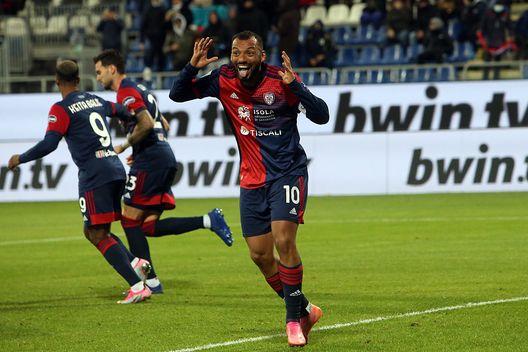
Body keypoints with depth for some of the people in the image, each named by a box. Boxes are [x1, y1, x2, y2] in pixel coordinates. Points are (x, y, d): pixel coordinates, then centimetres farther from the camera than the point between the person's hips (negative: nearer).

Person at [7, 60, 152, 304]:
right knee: (93, 231, 17)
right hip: (116, 169, 7)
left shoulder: (61, 109, -5)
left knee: (98, 235, -7)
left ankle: (137, 286, -20)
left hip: (94, 175, -7)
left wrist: (20, 159, 1)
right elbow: (122, 112, 31)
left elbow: (49, 144, -13)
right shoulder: (96, 101, 16)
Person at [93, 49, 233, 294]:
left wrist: (124, 146, -10)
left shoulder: (126, 92, -7)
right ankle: (208, 221, -5)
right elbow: (164, 125, 28)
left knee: (130, 220, -2)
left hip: (150, 161, -10)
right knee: (150, 226, 5)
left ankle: (150, 281, -4)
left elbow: (146, 123, -21)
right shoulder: (140, 89, 23)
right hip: (166, 158, 10)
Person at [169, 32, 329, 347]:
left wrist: (294, 85, -32)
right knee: (260, 255, 5)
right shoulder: (224, 81, -2)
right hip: (252, 179, 5)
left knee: (284, 241, -21)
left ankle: (294, 319, -9)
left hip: (288, 173, -5)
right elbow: (177, 94, 3)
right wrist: (192, 67, -16)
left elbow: (321, 116, -18)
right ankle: (304, 309, 24)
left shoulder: (281, 80, -13)